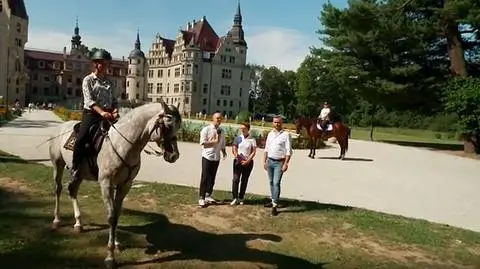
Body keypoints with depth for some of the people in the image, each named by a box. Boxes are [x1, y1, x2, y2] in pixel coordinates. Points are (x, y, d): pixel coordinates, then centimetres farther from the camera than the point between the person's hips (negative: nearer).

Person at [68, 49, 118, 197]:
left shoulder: (109, 83, 17)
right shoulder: (88, 80, 4)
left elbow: (115, 101, 14)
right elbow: (89, 100, -10)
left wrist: (115, 111, -10)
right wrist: (101, 112, -26)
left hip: (108, 115, 5)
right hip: (91, 113, -4)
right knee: (80, 140, -25)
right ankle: (74, 173, -12)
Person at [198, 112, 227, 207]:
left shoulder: (221, 132, 11)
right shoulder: (206, 129, -7)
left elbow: (222, 145, 15)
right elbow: (203, 143, -13)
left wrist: (224, 152, -3)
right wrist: (214, 141, -17)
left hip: (216, 158, 6)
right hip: (207, 157, -5)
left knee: (212, 178, 12)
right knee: (205, 178, -3)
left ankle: (208, 195, 23)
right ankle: (201, 198, 3)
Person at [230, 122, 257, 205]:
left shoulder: (252, 140, 0)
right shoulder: (237, 138, 4)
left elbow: (254, 152, -3)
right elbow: (234, 149, 0)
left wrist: (247, 161, -12)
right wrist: (236, 155, -21)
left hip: (248, 162, 0)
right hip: (238, 161, 0)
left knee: (244, 180, 8)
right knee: (235, 179, -8)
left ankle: (241, 198, 18)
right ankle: (235, 198, -3)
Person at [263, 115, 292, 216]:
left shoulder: (286, 134, -8)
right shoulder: (270, 134, 10)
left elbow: (288, 151, -10)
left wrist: (286, 163, -16)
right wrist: (264, 161, 11)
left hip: (279, 162, -6)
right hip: (270, 161, 6)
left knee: (276, 183, -10)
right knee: (271, 182, 14)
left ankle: (274, 206, -8)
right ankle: (273, 201, 28)